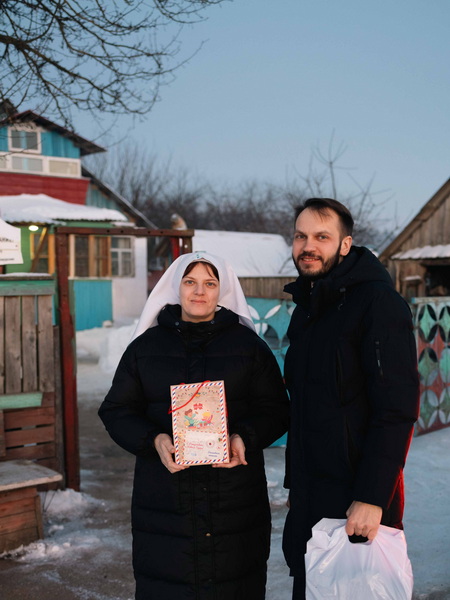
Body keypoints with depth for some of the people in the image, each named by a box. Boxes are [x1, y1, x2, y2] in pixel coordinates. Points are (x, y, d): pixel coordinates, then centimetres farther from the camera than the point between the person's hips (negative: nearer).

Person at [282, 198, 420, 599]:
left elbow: (397, 411, -20)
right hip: (308, 498, 8)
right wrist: (295, 479, 17)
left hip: (358, 498, -8)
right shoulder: (306, 308, 12)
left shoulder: (378, 303, -15)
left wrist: (372, 498, -24)